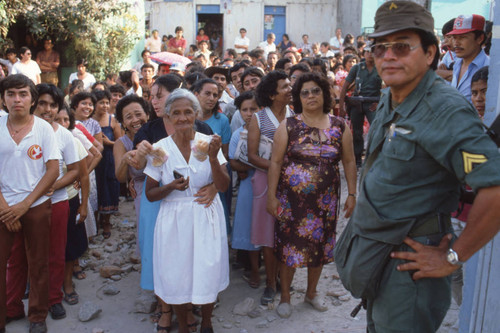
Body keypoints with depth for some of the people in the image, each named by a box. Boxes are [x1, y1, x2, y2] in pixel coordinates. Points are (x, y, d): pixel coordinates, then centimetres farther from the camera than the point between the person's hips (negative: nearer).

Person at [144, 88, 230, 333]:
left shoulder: (208, 142, -4)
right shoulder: (160, 148, -5)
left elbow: (223, 186, -8)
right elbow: (150, 194, 1)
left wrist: (213, 158, -23)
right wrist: (171, 187, -18)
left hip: (206, 218, 0)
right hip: (174, 220, 0)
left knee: (207, 274, 7)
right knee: (177, 277, 9)